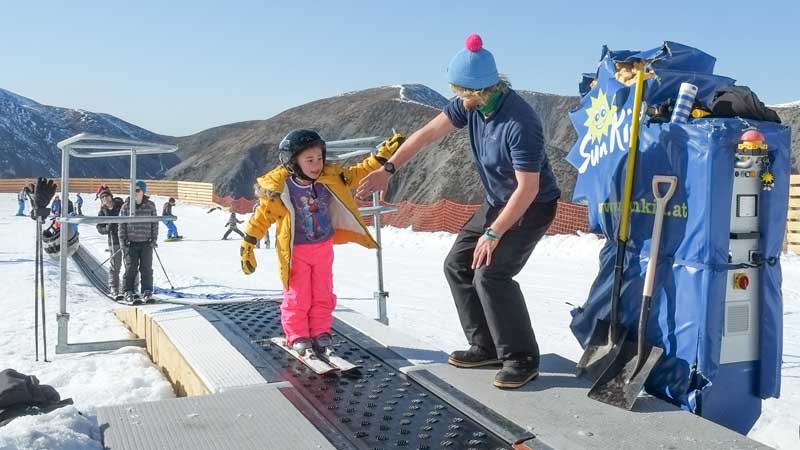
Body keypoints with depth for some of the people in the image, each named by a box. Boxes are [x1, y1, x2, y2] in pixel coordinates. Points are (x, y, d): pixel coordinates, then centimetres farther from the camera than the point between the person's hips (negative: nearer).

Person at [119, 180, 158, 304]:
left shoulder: (150, 205, 1)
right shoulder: (126, 206, 0)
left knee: (146, 268, 4)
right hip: (131, 243, 0)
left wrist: (154, 239, 0)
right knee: (131, 268, 2)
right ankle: (128, 293, 12)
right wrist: (122, 240, -2)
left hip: (146, 243, 0)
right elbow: (122, 224, 3)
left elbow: (155, 223, 5)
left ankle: (147, 292, 13)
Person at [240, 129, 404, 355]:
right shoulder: (280, 189, -19)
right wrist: (248, 244, -9)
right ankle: (298, 336, 19)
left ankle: (321, 332, 25)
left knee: (323, 294, 11)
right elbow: (262, 216, -10)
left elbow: (357, 173, 1)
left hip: (323, 247, 4)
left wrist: (382, 155, -7)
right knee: (298, 297, 4)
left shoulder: (330, 179, -9)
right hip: (296, 252, -4)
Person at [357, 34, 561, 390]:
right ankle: (486, 346, 17)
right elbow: (428, 133, -4)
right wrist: (388, 169, -6)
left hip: (533, 206, -9)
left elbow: (528, 188, -30)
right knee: (457, 265, 7)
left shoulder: (519, 123, -33)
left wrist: (493, 234, -28)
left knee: (490, 273, -22)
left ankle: (522, 359, -5)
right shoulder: (471, 104, -10)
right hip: (497, 201, 9)